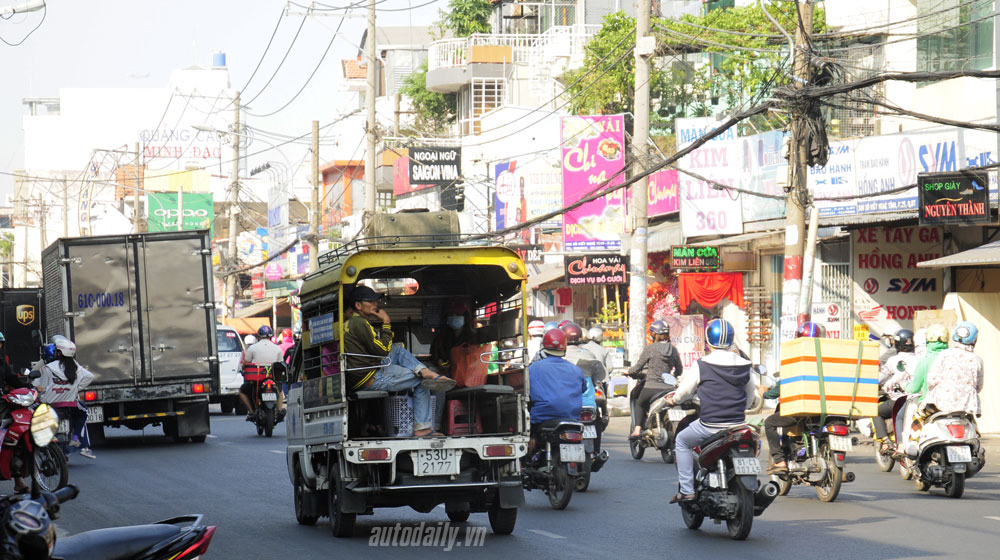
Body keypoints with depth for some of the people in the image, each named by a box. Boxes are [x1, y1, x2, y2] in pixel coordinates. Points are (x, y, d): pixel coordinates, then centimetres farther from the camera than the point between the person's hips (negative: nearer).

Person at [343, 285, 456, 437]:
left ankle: (427, 373, -4)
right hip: (372, 380, -10)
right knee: (421, 382, 2)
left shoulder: (348, 322, 16)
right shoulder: (360, 323, -15)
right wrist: (386, 324, -6)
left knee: (398, 350, 19)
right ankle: (422, 429, 3)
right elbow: (382, 350, -16)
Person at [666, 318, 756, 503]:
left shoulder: (702, 365, -8)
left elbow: (686, 389, 5)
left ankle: (686, 490, 12)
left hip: (710, 425, -4)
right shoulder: (743, 365, 4)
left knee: (682, 441, 22)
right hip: (738, 424, 4)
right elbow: (751, 393, 18)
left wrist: (674, 400, 28)